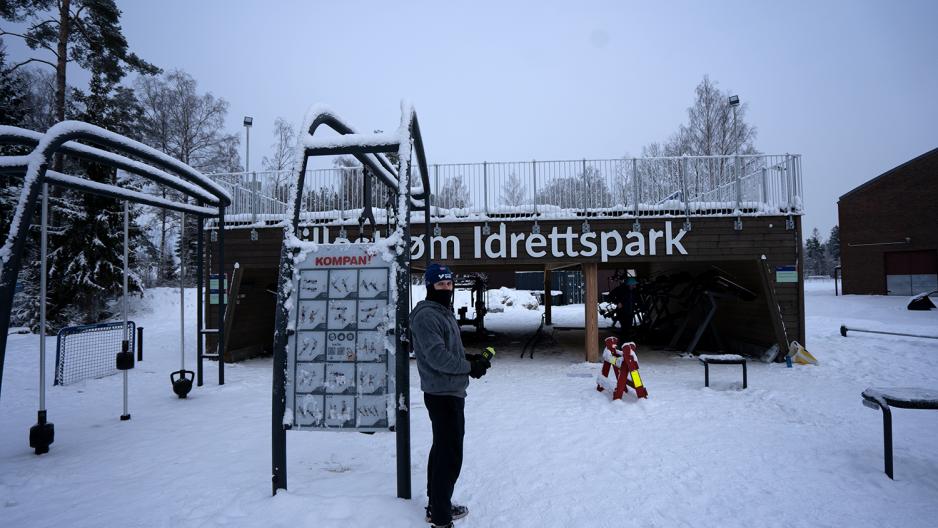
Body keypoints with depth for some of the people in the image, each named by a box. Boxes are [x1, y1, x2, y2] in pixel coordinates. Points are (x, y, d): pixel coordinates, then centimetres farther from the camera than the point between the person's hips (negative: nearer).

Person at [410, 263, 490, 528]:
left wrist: (470, 358, 2)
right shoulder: (426, 315, -17)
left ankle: (437, 505, 35)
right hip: (442, 394, -11)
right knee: (450, 455, -6)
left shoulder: (444, 312, 16)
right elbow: (437, 356, -25)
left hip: (451, 392, 11)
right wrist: (470, 367, -16)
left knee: (442, 449, 20)